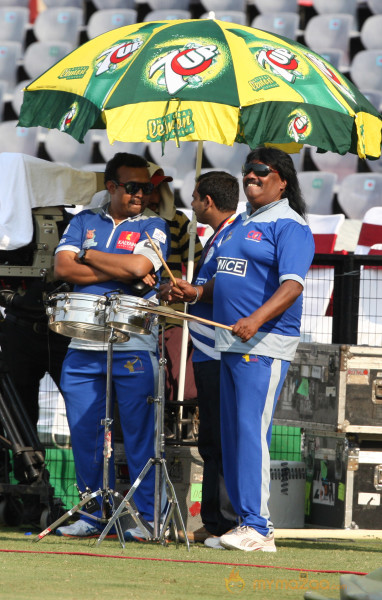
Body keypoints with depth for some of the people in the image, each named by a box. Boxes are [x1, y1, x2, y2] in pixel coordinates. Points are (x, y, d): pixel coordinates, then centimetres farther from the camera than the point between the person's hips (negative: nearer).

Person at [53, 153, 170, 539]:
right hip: (84, 344, 3)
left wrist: (87, 254, -2)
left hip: (134, 348, -3)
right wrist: (119, 273, -8)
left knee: (139, 433, -4)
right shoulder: (84, 222, 14)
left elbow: (139, 266, -13)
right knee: (84, 433, 5)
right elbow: (63, 267, -1)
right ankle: (93, 515, 15)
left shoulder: (153, 227, 5)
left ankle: (146, 517, 1)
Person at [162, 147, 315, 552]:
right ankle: (246, 522, 14)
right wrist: (198, 292, 8)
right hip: (232, 344, 10)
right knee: (232, 436, 9)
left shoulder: (289, 225, -9)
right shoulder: (241, 224, 20)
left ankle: (258, 528, -14)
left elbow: (292, 285, -21)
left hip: (265, 347, -10)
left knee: (252, 431, -14)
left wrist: (256, 319, -34)